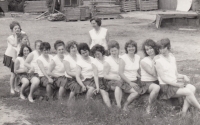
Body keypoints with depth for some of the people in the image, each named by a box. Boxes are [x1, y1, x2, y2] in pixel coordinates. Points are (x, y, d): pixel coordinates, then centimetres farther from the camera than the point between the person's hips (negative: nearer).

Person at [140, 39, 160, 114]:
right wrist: (154, 61, -13)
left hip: (157, 82, 6)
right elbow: (154, 74, -17)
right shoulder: (144, 61, -8)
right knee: (157, 87, -38)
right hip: (146, 83, -6)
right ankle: (149, 108, -23)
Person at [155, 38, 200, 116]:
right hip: (166, 86, -7)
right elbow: (163, 78, -12)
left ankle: (184, 111, -21)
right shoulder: (158, 61, -9)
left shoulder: (172, 58, 11)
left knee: (192, 88, -19)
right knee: (188, 92, -24)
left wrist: (184, 76, -6)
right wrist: (177, 84, -17)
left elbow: (176, 74, 15)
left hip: (175, 83, 7)